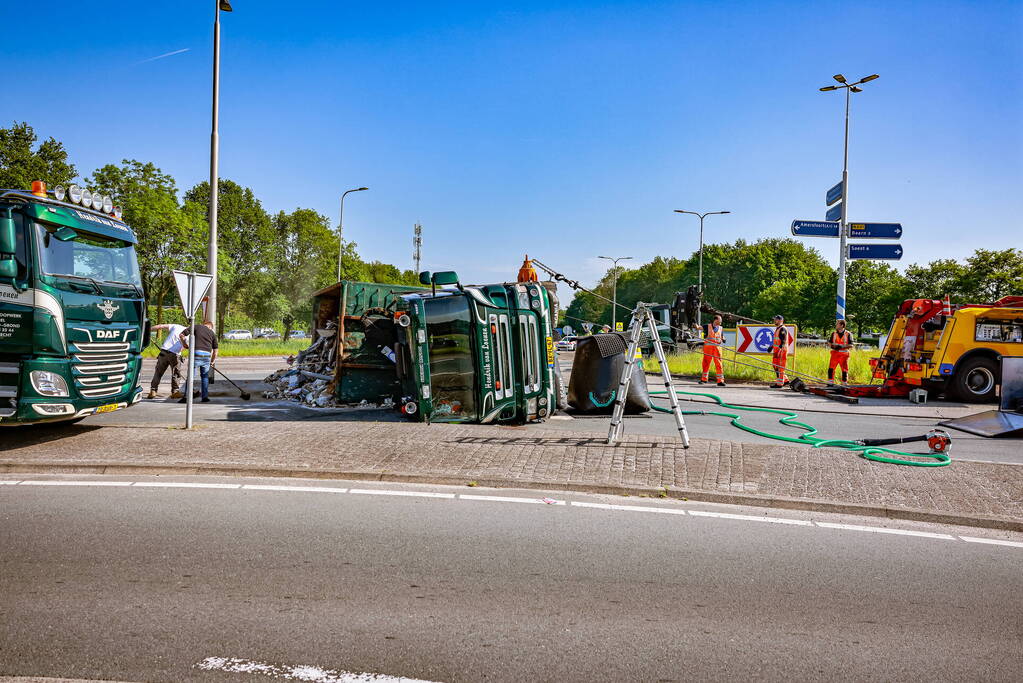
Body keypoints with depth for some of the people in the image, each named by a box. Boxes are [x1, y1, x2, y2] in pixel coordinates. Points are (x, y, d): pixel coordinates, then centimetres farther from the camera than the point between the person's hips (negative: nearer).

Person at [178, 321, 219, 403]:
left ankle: (187, 397, 0)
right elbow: (215, 350, 17)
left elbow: (182, 335, 2)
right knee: (205, 376, 16)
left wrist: (185, 345, 17)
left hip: (196, 353, -2)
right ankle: (205, 397, 15)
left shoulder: (196, 327, 11)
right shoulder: (212, 333, 18)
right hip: (207, 355, 2)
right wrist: (213, 361, 30)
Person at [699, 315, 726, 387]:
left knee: (718, 364, -4)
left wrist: (723, 339, -2)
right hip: (708, 347, -2)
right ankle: (704, 379, 18)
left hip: (717, 347, 2)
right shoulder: (708, 326, 1)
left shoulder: (721, 328, 12)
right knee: (706, 363, 5)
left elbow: (722, 337, 20)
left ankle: (720, 381, -2)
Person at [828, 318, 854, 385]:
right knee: (831, 368, -6)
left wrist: (842, 346, -19)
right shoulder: (834, 333, 9)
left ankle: (844, 383, 16)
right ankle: (830, 382, 1)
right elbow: (829, 343, 14)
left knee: (844, 369, 5)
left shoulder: (848, 334, -2)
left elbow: (851, 345, -6)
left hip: (844, 354, -2)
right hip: (835, 353, 2)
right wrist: (832, 346, -8)